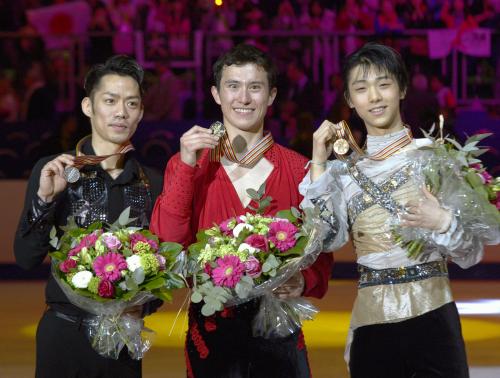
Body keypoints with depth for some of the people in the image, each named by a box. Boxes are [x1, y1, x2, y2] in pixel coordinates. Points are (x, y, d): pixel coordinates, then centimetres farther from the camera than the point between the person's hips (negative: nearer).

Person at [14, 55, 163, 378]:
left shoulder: (153, 183, 3)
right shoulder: (52, 171, -4)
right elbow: (27, 258, -6)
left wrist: (142, 305, -9)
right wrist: (44, 199, -19)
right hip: (65, 335, -2)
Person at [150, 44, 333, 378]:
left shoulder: (299, 170, 2)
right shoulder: (187, 165, 3)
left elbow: (321, 255, 5)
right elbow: (166, 246, -9)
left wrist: (304, 282, -16)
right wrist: (187, 167, -15)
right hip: (211, 333, 0)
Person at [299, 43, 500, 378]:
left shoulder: (434, 156, 0)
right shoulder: (344, 170, 8)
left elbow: (472, 250, 1)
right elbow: (326, 238, -6)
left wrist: (443, 223, -19)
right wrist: (318, 165, -6)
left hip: (432, 317, -2)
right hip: (371, 323, 2)